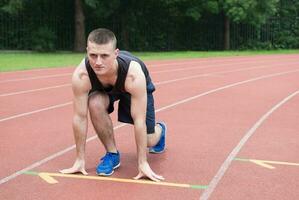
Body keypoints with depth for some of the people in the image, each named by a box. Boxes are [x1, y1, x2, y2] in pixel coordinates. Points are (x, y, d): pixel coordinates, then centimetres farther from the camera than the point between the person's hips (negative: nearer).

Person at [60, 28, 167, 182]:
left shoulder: (134, 74, -45)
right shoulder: (81, 75, -40)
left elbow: (139, 120, -40)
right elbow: (79, 117, -31)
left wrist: (142, 163, -35)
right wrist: (80, 160, -26)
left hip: (139, 89, -1)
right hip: (104, 89, 2)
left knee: (149, 141, -3)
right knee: (95, 104, -33)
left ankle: (159, 129, 39)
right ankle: (112, 154, -8)